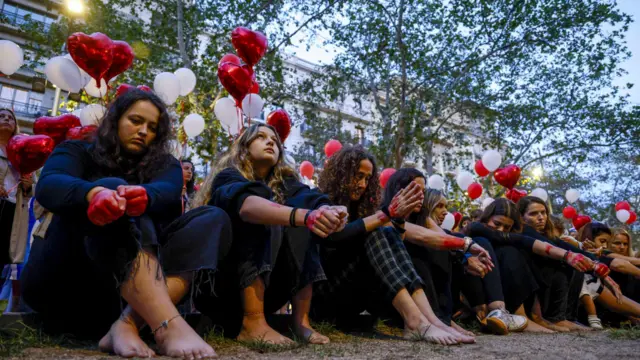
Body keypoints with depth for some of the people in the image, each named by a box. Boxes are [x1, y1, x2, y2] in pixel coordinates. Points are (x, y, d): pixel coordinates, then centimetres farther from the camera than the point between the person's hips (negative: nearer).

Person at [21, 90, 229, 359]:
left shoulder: (164, 164, 14)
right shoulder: (77, 152, 10)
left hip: (136, 283, 3)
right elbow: (48, 186, -14)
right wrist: (95, 193, -37)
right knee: (112, 191, -28)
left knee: (213, 219, -17)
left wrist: (143, 195, -36)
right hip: (69, 274, -2)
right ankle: (169, 326, -49)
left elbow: (167, 192, -10)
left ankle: (127, 324, -37)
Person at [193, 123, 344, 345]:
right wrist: (303, 215, -51)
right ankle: (252, 321, -30)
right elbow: (245, 204, -34)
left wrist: (330, 213, -41)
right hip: (220, 282, -4)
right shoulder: (228, 177, -10)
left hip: (269, 282, 5)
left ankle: (301, 319, -19)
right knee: (259, 218, -25)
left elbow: (314, 201, -17)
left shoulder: (284, 181, 5)